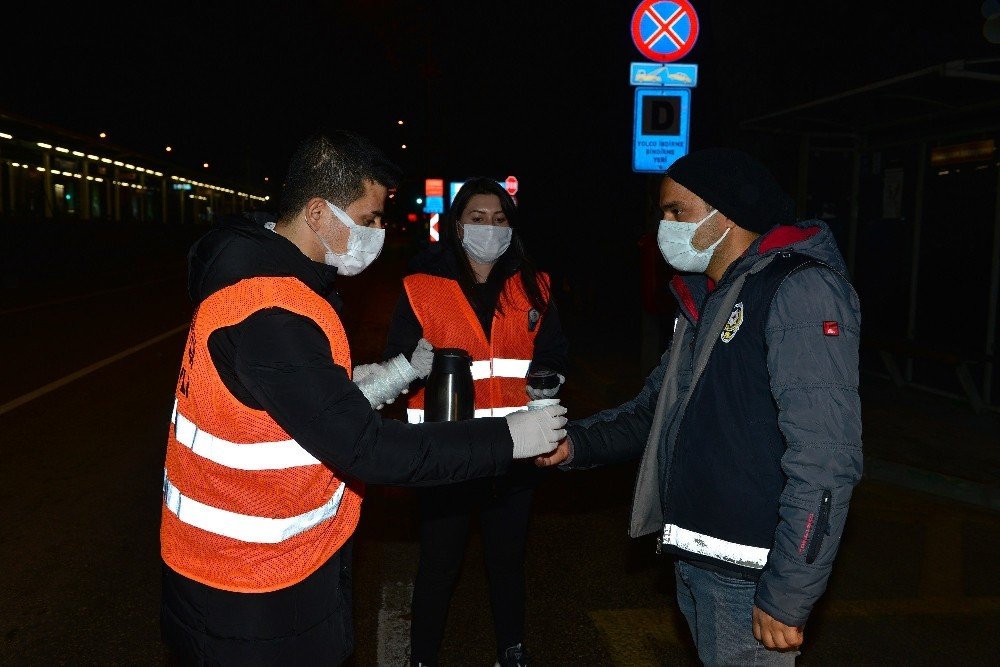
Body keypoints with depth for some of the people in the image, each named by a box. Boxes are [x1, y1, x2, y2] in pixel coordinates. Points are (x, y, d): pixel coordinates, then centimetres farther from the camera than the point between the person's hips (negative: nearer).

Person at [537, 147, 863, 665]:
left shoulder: (802, 290, -18)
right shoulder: (705, 298, 13)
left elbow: (824, 459, -24)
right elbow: (655, 405, 16)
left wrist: (788, 597, -22)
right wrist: (577, 443, 0)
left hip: (748, 576, -8)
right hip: (692, 557, 9)